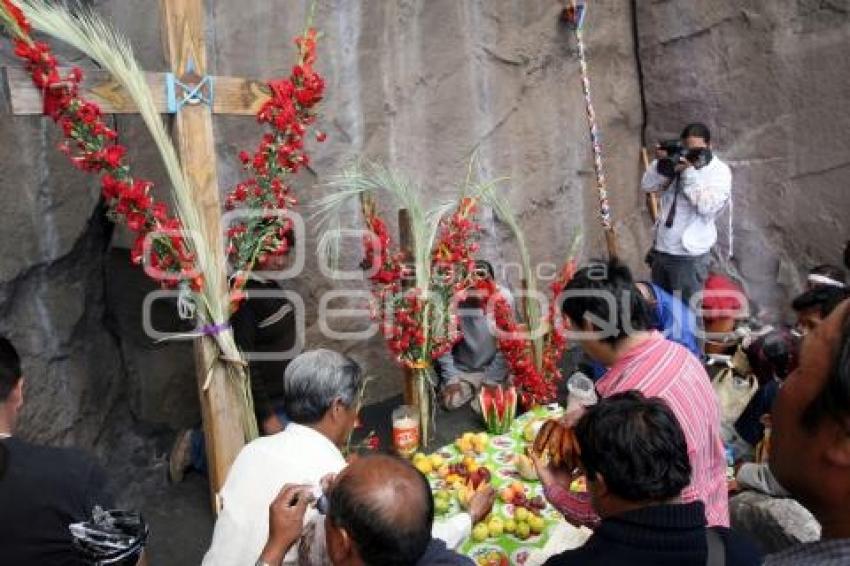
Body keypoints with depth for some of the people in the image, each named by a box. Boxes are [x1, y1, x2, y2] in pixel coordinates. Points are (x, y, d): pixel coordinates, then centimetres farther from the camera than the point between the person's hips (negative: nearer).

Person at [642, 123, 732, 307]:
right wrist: (662, 163, -16)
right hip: (661, 250, 5)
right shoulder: (678, 161, 6)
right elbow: (648, 185, 0)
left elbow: (707, 206, -19)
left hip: (690, 255, -5)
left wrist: (689, 172, -21)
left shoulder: (719, 171, -6)